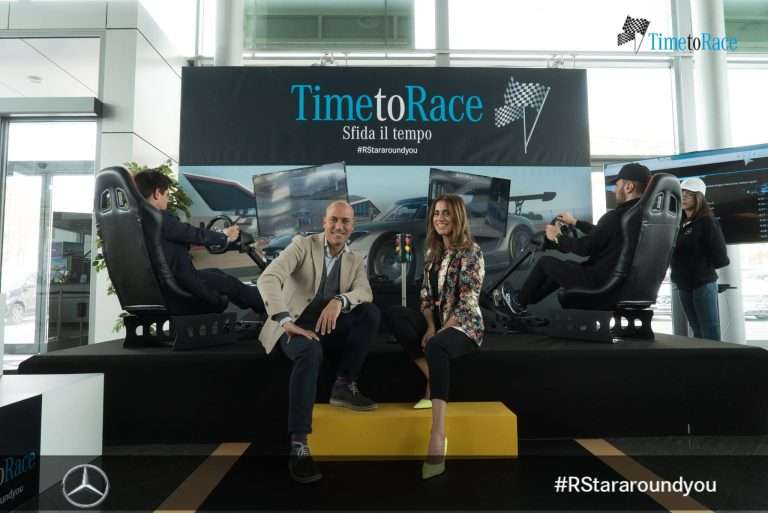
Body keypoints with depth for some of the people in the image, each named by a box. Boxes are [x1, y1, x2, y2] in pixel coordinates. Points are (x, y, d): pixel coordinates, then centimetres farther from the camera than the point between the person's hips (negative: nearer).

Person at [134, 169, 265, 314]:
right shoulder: (161, 219, -23)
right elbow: (194, 234, -15)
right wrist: (225, 236, 2)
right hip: (177, 289, -9)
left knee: (216, 273, 24)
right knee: (230, 283, 11)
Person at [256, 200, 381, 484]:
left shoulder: (356, 261, 9)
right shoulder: (302, 245, -5)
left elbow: (365, 293, -11)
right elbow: (268, 278, -21)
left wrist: (339, 301, -34)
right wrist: (285, 320, -35)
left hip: (329, 326, 5)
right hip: (295, 325, -4)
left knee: (371, 313, -20)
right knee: (310, 352, -38)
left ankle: (344, 386, -9)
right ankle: (298, 444, -33)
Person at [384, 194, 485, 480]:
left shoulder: (471, 252, -9)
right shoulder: (433, 252, 12)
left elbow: (468, 302, -15)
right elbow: (426, 295, 10)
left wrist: (441, 331, -18)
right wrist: (430, 326, -7)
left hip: (464, 325, -7)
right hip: (437, 322, 7)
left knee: (435, 347, -39)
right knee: (393, 314, -17)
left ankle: (438, 438, -46)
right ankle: (434, 380, -17)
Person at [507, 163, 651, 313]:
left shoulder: (617, 216, -24)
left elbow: (585, 248, -18)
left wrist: (558, 237, -1)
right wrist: (575, 222, 27)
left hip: (599, 282, -9)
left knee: (546, 262, 9)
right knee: (565, 266, 28)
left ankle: (519, 301, 27)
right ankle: (526, 299, 36)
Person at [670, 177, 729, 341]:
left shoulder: (707, 222, -7)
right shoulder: (680, 223, 11)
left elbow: (720, 257, -10)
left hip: (703, 284, -6)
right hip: (684, 285, 6)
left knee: (710, 334, -2)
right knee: (698, 332, 13)